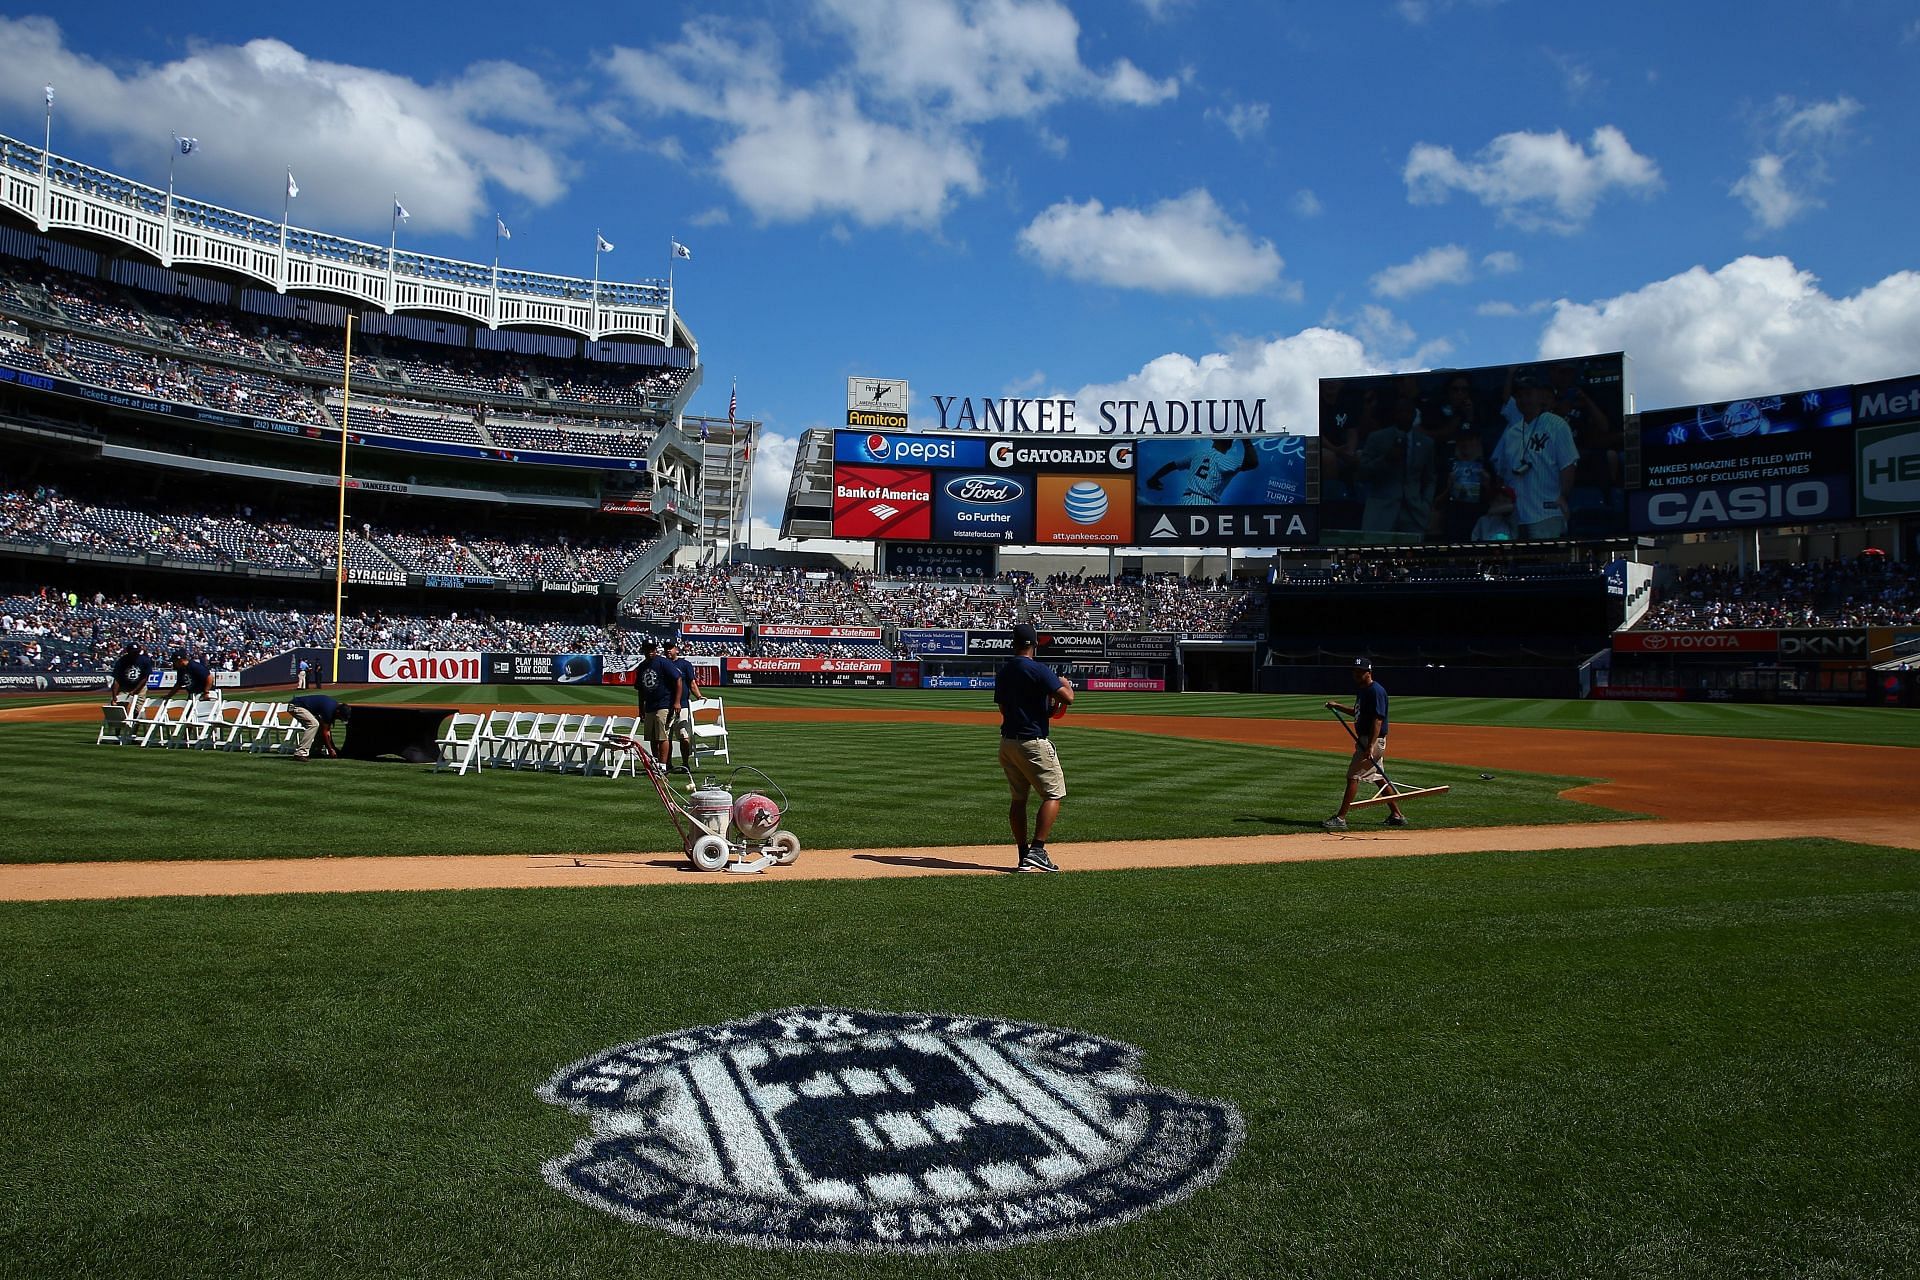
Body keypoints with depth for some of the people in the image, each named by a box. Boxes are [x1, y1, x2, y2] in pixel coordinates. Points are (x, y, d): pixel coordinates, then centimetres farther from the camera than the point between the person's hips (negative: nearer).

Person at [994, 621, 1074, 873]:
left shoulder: (1002, 673, 11)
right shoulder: (1039, 670, -13)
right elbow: (1067, 699, -19)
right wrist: (1066, 684, 4)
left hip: (1007, 742, 8)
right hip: (1033, 742, -8)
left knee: (1018, 798, 12)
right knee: (1054, 794, 0)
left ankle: (1024, 857, 14)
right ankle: (1037, 850, -9)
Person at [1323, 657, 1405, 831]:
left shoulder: (1376, 691, -17)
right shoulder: (1363, 690, 14)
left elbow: (1378, 719, -24)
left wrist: (1370, 746, -29)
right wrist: (1337, 706, 21)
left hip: (1373, 740, -10)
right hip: (1364, 739, 10)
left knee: (1353, 776, -10)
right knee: (1378, 778, 16)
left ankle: (1341, 818, -10)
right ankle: (1397, 815, 24)